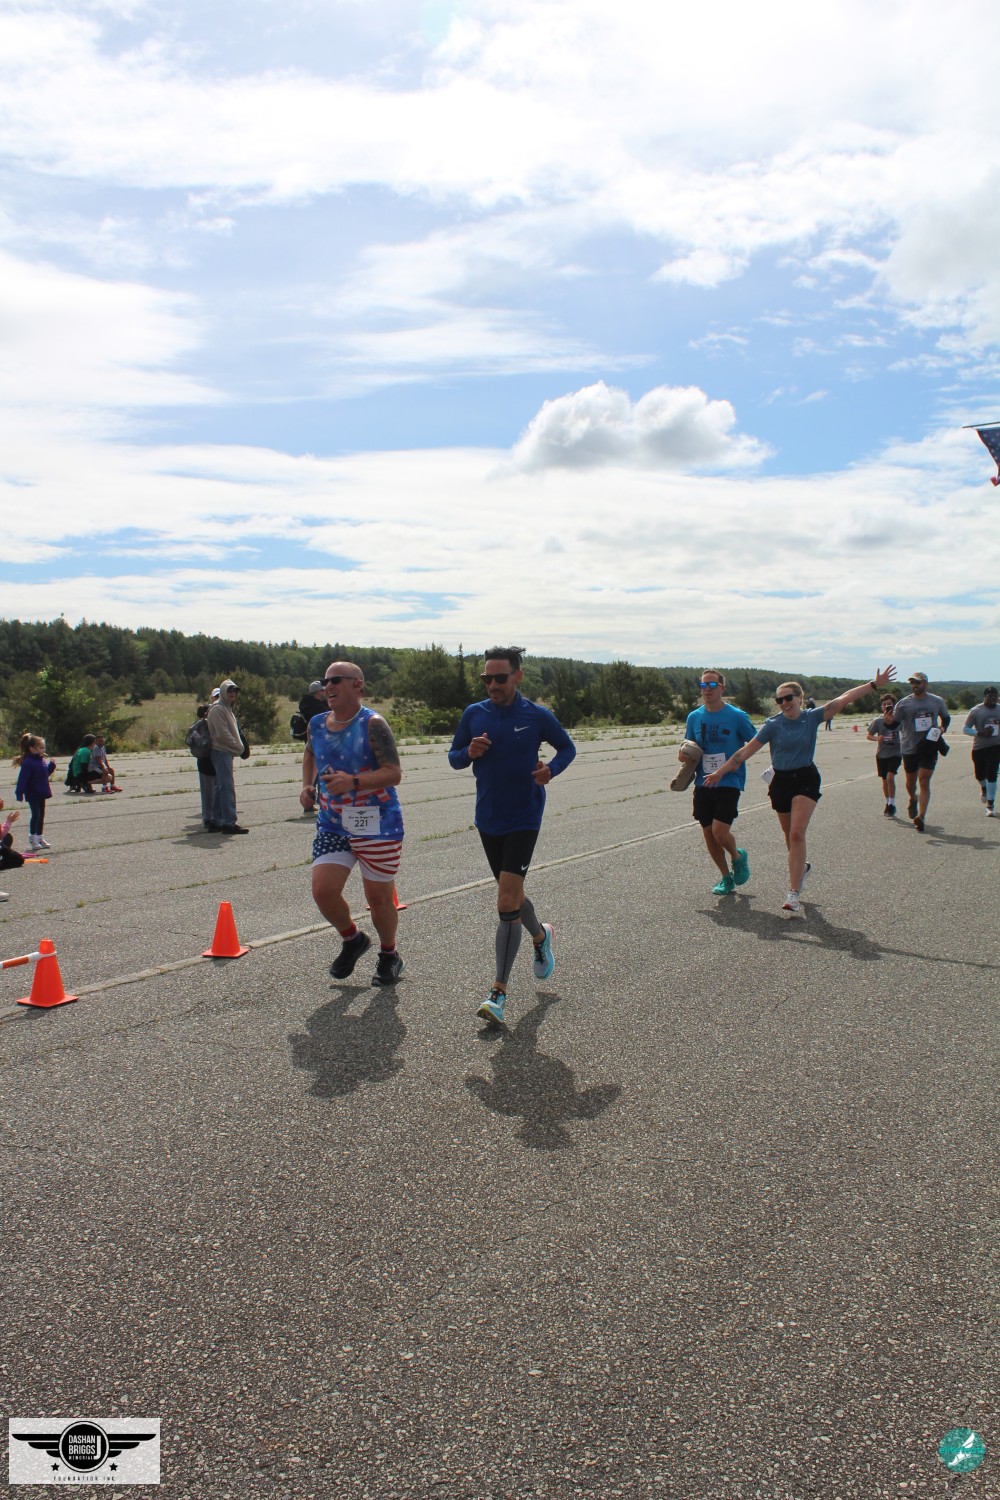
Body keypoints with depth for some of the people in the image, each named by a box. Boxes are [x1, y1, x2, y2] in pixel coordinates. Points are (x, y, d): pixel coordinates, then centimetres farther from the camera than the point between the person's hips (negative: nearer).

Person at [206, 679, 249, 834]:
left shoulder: (228, 708, 19)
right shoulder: (217, 708, -12)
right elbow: (223, 734, -17)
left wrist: (240, 747, 11)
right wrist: (239, 748, -11)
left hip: (227, 751, 10)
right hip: (221, 751, -10)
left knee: (220, 787, 12)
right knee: (227, 787, -11)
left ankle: (216, 821, 17)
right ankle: (229, 822, -11)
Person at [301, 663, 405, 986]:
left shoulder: (372, 724, -14)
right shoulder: (317, 724, 5)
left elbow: (394, 773, -20)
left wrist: (354, 782, -33)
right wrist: (308, 785, 10)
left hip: (377, 826, -5)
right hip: (332, 826, 5)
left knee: (379, 898, 6)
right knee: (323, 892, -8)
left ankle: (389, 955, 34)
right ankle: (352, 940, 23)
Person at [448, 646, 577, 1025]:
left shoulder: (537, 716, -7)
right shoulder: (474, 714, 1)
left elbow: (567, 747, 7)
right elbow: (453, 756, 9)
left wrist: (551, 769, -14)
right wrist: (469, 753, -15)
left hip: (523, 819, -4)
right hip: (487, 819, 5)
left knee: (507, 903, -12)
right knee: (511, 896, 18)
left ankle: (499, 992, -5)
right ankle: (540, 935, 51)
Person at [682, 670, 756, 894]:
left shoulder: (737, 716, -6)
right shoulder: (694, 717, 6)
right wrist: (684, 755, -4)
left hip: (729, 783, -4)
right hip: (703, 783, 5)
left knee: (720, 832, -15)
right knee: (708, 833, 7)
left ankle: (738, 857, 18)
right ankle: (726, 877, 26)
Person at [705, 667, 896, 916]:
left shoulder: (812, 717, -4)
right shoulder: (772, 724, -5)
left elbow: (843, 699, -9)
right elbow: (747, 751, -5)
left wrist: (874, 685, -15)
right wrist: (720, 772, -7)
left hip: (806, 779, -2)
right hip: (781, 781, 2)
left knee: (797, 834, -17)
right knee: (790, 836, 14)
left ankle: (793, 895, -19)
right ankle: (801, 867, 47)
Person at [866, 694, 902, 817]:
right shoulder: (878, 721, -6)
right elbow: (869, 735, 1)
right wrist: (877, 738, -17)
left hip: (895, 753, -2)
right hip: (882, 754, 2)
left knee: (890, 777, -17)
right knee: (885, 780, 12)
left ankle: (892, 805, -5)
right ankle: (888, 804, 30)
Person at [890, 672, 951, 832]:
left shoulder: (937, 701, 3)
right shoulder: (903, 703, -1)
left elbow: (946, 718, 20)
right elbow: (894, 723, -2)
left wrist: (941, 729, 0)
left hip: (929, 748, -1)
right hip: (909, 748, 1)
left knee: (924, 782, -10)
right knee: (910, 781, 14)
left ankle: (921, 816, -16)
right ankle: (913, 800, 47)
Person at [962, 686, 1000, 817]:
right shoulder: (976, 711, -6)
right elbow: (965, 729, -6)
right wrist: (980, 733, -19)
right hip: (978, 747, 0)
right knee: (979, 775, 12)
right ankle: (984, 788, 49)